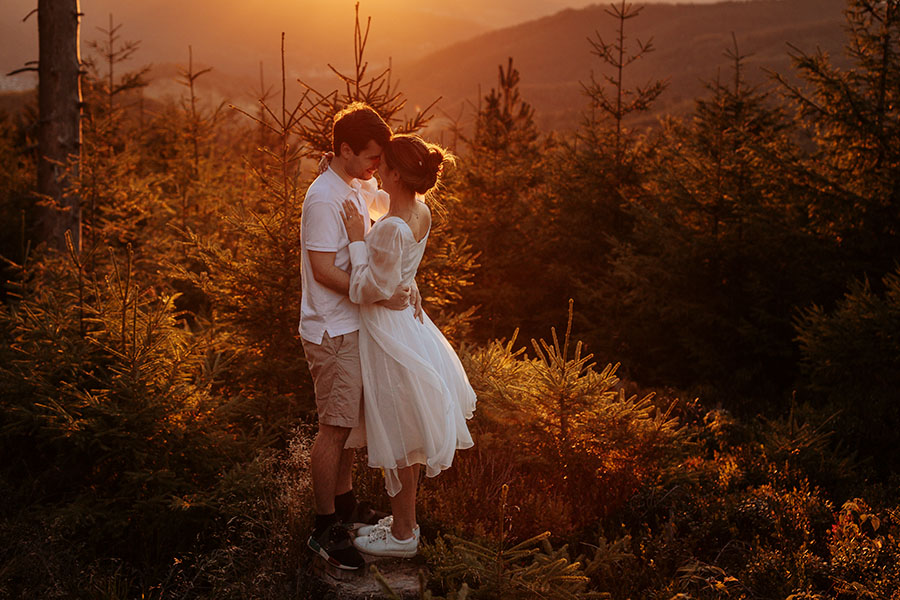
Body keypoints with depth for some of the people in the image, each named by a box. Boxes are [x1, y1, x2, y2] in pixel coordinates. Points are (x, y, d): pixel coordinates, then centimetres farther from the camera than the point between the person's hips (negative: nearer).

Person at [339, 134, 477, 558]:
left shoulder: (393, 229, -28)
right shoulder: (421, 213, 0)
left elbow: (367, 290, -23)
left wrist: (357, 241, -18)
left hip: (388, 333, -9)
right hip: (405, 321, 9)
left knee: (397, 438, 5)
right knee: (402, 433, 20)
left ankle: (402, 535, 19)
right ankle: (404, 520, 34)